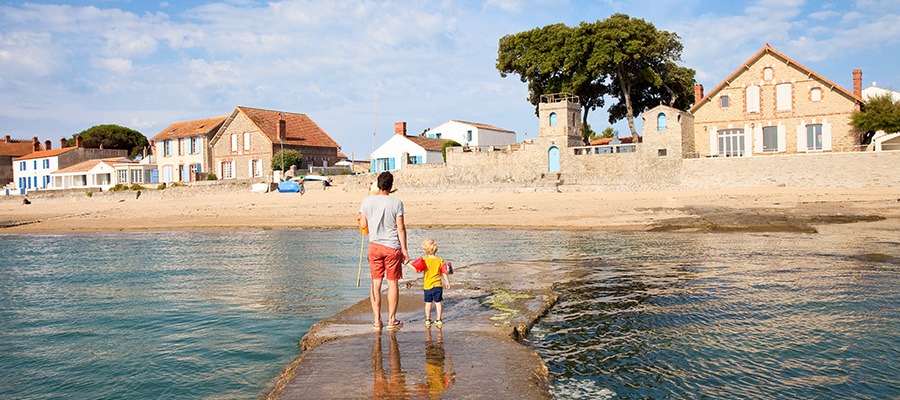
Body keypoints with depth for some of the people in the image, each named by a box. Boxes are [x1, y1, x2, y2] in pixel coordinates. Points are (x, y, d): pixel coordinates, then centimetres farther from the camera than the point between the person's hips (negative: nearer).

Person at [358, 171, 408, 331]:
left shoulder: (366, 201, -3)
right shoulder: (396, 203, -10)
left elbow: (363, 226, 2)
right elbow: (401, 229, -9)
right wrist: (404, 250, -1)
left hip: (374, 246, 2)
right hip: (393, 247, -2)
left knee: (376, 283, 9)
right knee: (393, 283, 7)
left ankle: (377, 321, 11)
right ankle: (392, 320, 14)